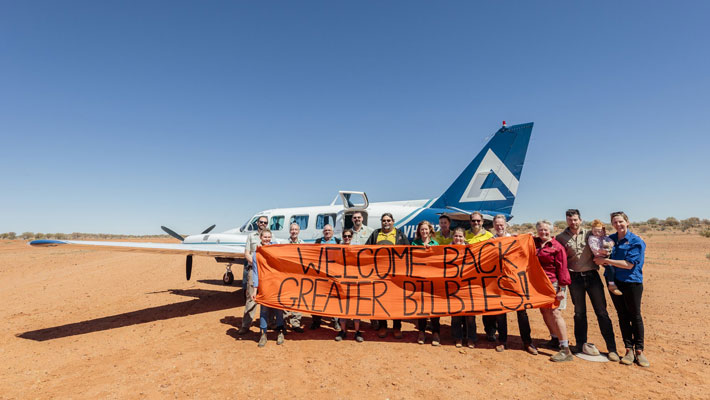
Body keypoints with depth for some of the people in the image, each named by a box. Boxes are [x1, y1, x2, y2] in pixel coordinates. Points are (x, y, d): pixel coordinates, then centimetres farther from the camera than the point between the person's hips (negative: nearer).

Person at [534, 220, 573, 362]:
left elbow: (562, 268, -9)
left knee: (555, 313, -11)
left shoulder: (556, 247, -7)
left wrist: (561, 288, -14)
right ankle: (555, 339, 32)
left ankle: (566, 350, -7)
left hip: (553, 283, -6)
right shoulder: (534, 243, 9)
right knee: (544, 311, 13)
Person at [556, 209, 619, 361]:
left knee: (602, 312, 2)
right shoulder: (561, 237, 2)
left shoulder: (589, 234, 5)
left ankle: (612, 348, 10)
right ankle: (581, 344, 23)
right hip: (575, 278, 0)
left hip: (592, 275, 1)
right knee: (580, 313, 10)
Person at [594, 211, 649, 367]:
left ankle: (639, 351, 14)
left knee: (635, 316, 3)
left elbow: (629, 264, -16)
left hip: (632, 282, -4)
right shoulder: (610, 239, 7)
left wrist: (606, 260, -15)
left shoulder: (637, 241, -8)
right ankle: (628, 350, 16)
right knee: (622, 316, 8)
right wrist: (602, 261, -4)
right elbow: (602, 257, 18)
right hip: (614, 281, 4)